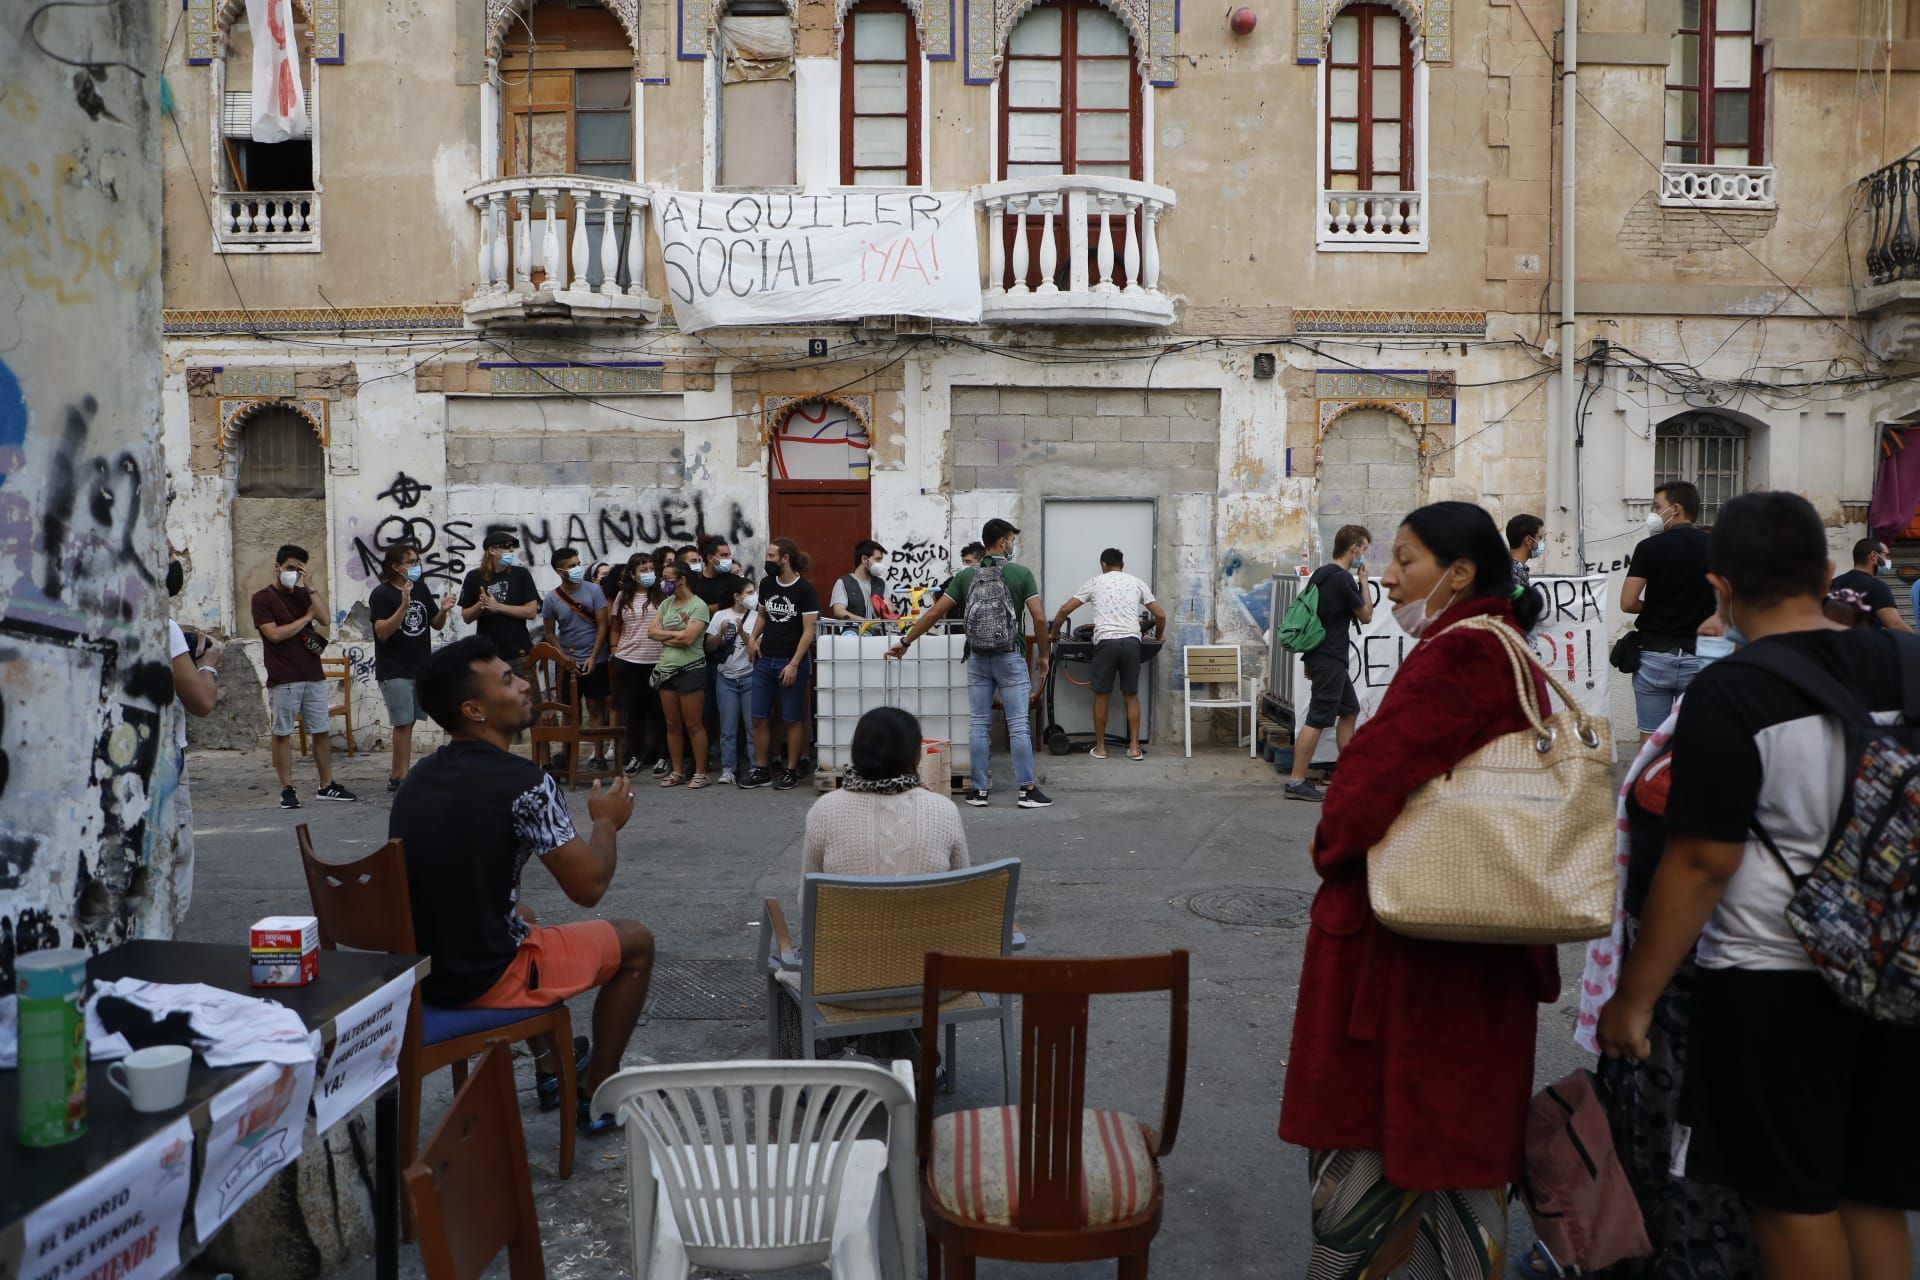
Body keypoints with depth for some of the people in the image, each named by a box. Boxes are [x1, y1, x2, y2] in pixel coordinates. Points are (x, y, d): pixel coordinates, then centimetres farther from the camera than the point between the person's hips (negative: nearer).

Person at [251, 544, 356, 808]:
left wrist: (311, 587, -5)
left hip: (313, 675, 5)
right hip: (283, 680, -5)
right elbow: (274, 634, -12)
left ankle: (326, 786, 15)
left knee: (322, 731, 7)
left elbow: (325, 620, -3)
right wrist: (306, 618, -4)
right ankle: (287, 789, 8)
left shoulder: (303, 595, 13)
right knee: (282, 733, 2)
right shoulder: (263, 598, -1)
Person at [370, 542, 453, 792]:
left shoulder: (421, 588, 9)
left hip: (419, 668, 6)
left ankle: (396, 776, 17)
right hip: (394, 671, -6)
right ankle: (402, 777, 2)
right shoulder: (381, 594, -9)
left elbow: (437, 624, 13)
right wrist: (404, 606, -29)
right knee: (404, 723, -6)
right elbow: (382, 632, -19)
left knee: (407, 723, 9)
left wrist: (443, 610, -8)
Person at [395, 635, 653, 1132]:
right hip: (484, 979, -8)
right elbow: (588, 887, -16)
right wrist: (607, 821, 2)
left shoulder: (418, 777, 4)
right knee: (635, 941, 13)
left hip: (416, 968, 8)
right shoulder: (522, 781, -21)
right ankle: (596, 1095, 24)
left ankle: (552, 1069, 45)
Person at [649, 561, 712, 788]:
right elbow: (652, 631, 2)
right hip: (666, 670, 7)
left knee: (694, 725, -2)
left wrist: (665, 637, -6)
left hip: (690, 670, -7)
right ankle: (677, 771, 20)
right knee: (672, 725, 11)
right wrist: (677, 634, -9)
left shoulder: (698, 605, -9)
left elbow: (688, 637, -20)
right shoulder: (666, 603, 11)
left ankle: (700, 772, 6)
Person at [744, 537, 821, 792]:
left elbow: (808, 631, -12)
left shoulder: (805, 590, -10)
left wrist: (794, 664, -17)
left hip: (791, 663, -6)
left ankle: (791, 771, 13)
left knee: (793, 719, 3)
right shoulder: (766, 584, 7)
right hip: (764, 660, 6)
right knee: (759, 718, 7)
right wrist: (753, 638, 4)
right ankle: (762, 771, 17)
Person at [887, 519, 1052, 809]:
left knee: (978, 725, 7)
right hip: (1010, 657, -3)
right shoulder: (1021, 573, -4)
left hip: (977, 658, 3)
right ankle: (1027, 790, 0)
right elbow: (1039, 618, -9)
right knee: (1019, 724, 0)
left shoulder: (966, 576, 4)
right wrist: (1042, 655, 4)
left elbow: (934, 613, 2)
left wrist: (905, 641, 10)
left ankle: (979, 790, 9)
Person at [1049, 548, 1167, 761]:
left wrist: (1055, 631, 28)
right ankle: (1134, 748, 10)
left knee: (1101, 696, 8)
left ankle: (1100, 748, 14)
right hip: (1131, 641, 2)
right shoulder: (1136, 582, 17)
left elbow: (1065, 609, 12)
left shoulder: (1095, 582, 13)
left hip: (1105, 642, -2)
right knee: (1131, 695, 10)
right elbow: (1160, 615, 16)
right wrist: (1159, 636, 35)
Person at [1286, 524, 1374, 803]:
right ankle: (1297, 782, -7)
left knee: (1350, 710, 18)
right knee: (1317, 720, -8)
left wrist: (1310, 657, 22)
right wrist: (1363, 580, 3)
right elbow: (1366, 616, -5)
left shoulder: (1320, 574, 13)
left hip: (1320, 654, 10)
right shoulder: (1343, 579, -16)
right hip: (1329, 659, -10)